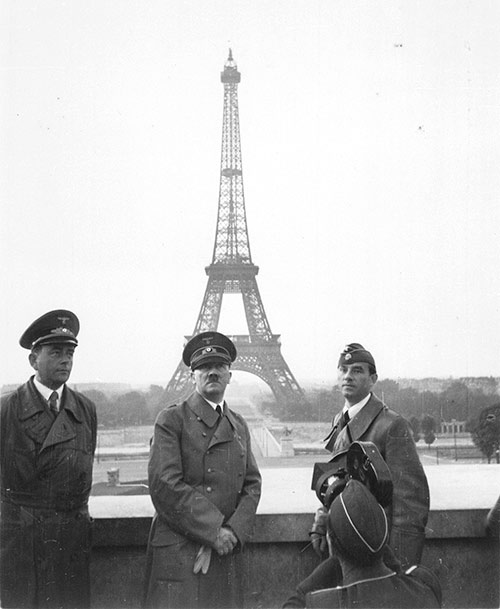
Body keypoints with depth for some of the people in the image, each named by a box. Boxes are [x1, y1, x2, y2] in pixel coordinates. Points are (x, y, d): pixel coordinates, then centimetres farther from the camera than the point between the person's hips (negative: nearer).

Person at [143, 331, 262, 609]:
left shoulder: (239, 426, 18)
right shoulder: (171, 420, -1)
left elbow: (252, 485, 11)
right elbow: (165, 485, -12)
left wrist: (232, 532, -7)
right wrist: (214, 531, -13)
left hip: (225, 553, 5)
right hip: (179, 552, -5)